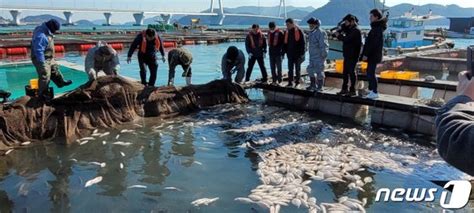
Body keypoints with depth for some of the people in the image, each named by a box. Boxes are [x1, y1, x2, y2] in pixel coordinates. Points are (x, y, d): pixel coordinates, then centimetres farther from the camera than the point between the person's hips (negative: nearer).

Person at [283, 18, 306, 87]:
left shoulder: (299, 31, -8)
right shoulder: (286, 32, 8)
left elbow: (303, 43, -9)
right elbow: (285, 43, 15)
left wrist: (302, 53, -14)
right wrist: (284, 51, 7)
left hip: (297, 54, -4)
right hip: (290, 54, 5)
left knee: (297, 68, 6)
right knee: (290, 69, 4)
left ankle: (297, 82, 15)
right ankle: (290, 82, 8)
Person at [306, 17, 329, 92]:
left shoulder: (321, 33, -14)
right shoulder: (311, 33, 14)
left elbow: (324, 45, -17)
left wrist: (323, 55, -20)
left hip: (319, 56, -9)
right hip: (312, 56, 9)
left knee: (319, 71, -3)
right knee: (310, 70, 13)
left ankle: (320, 87, 6)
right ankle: (313, 85, 25)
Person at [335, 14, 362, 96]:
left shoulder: (356, 30, -15)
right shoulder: (350, 29, 16)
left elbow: (347, 39, -23)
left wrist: (339, 36, -8)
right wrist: (339, 32, -6)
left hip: (352, 56, -9)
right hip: (347, 55, 9)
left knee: (351, 72, -5)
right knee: (345, 72, 13)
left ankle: (352, 91, 0)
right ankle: (344, 89, 22)